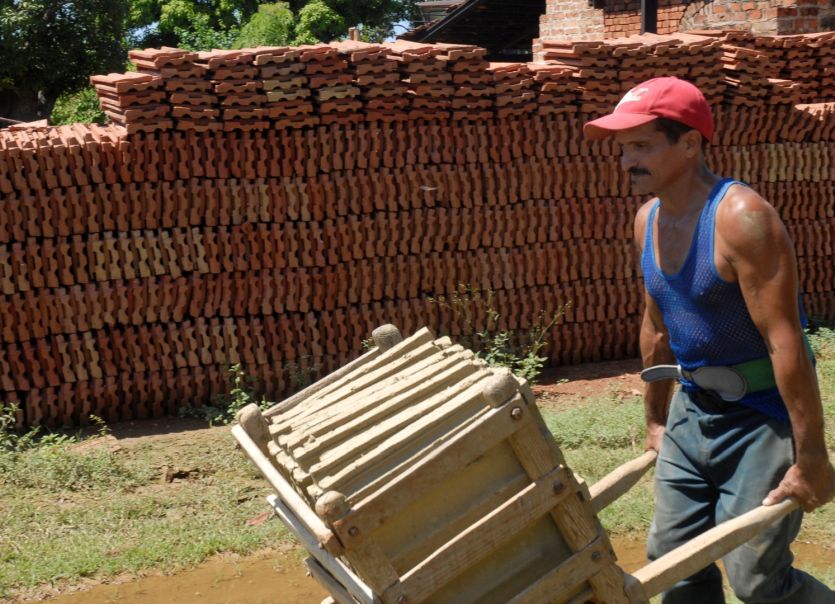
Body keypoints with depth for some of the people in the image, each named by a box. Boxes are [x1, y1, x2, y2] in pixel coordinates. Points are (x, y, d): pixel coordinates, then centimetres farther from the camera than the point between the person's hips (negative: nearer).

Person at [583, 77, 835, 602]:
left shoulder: (741, 217, -23)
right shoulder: (649, 219, 3)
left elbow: (786, 341, -25)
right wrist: (656, 419, 23)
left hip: (763, 415, -8)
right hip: (693, 411, 8)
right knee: (674, 558, 12)